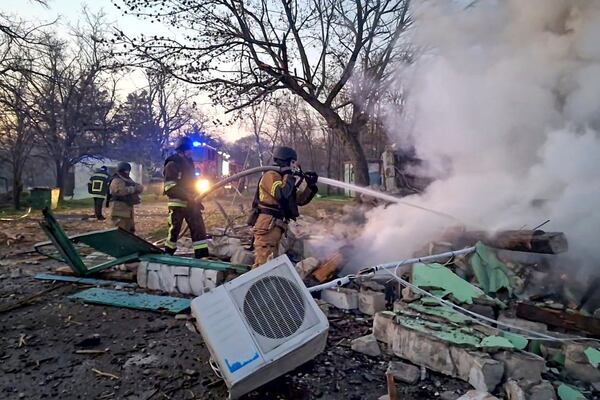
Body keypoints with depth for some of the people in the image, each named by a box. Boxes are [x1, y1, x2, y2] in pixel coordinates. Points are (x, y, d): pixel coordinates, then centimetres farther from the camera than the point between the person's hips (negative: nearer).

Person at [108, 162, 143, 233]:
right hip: (119, 210, -9)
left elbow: (140, 187, 9)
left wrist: (136, 187, -15)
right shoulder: (116, 181, -11)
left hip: (128, 210, 10)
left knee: (131, 230, 18)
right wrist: (133, 188, -16)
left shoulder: (128, 180, 17)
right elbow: (121, 190, -30)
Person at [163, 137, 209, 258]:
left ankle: (203, 256, 3)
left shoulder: (189, 163, 16)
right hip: (177, 203, -7)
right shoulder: (172, 165, -9)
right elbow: (170, 187, -18)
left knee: (199, 229, 1)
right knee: (174, 230, 1)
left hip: (191, 203, 7)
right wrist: (188, 197, -24)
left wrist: (196, 199, 17)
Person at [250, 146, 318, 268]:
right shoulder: (271, 175, -7)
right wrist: (290, 176, -13)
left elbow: (301, 199, 23)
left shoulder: (284, 178, 22)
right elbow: (282, 194, -26)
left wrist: (311, 186, 9)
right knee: (264, 263, -14)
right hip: (267, 226, -10)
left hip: (274, 227, 10)